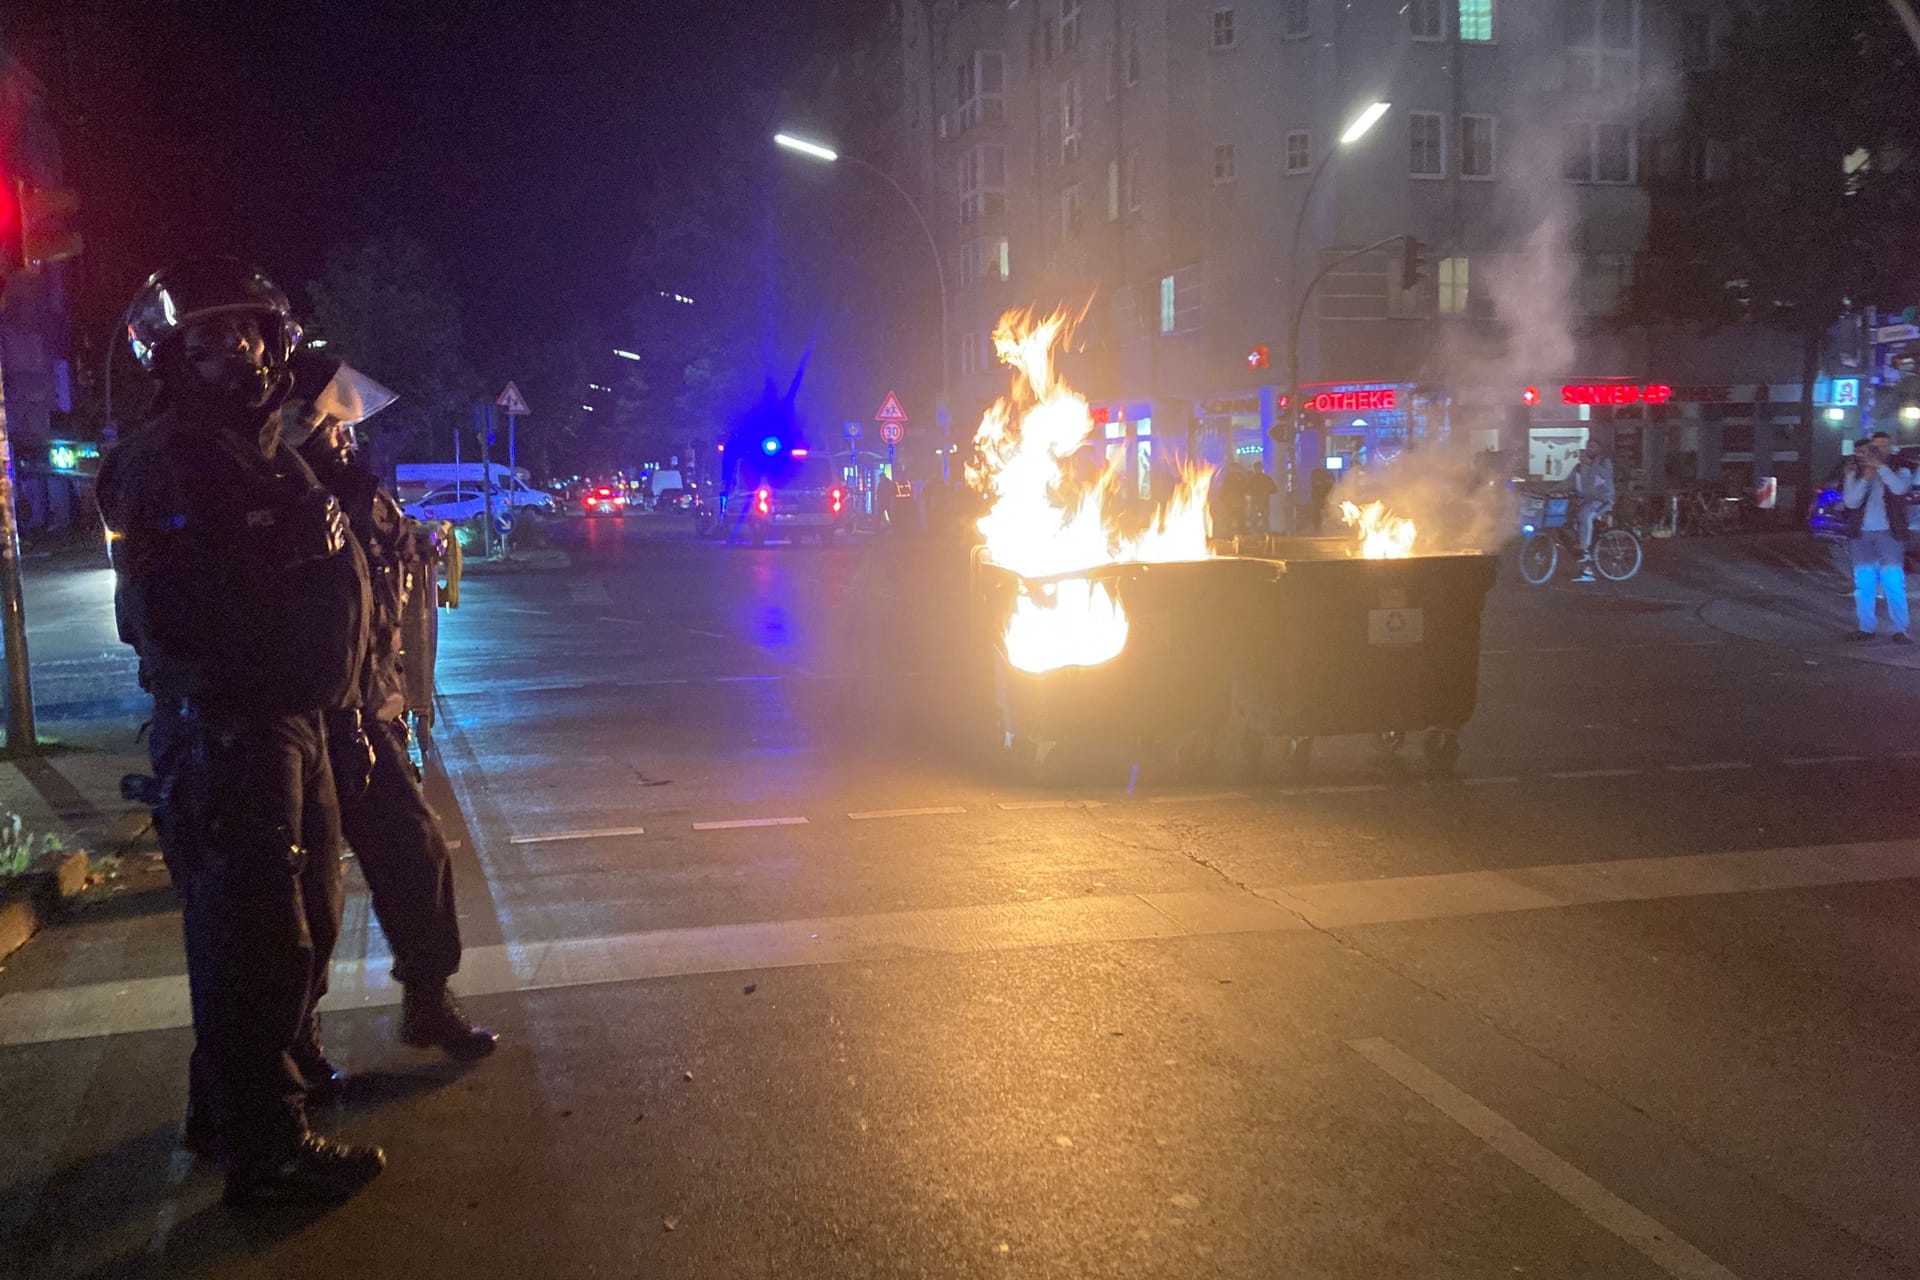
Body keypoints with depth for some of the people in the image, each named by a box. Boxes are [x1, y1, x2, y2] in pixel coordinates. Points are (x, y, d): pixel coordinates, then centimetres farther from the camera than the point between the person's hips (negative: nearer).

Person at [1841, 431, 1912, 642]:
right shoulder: (1855, 471, 9)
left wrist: (1880, 467, -19)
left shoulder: (1899, 470, 4)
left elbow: (1900, 488, -18)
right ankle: (1865, 628, 12)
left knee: (1894, 582, -8)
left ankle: (1900, 630, -7)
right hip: (1861, 534, 2)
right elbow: (1850, 501, -4)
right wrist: (1866, 478, -15)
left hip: (1889, 534, -2)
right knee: (1863, 583, 5)